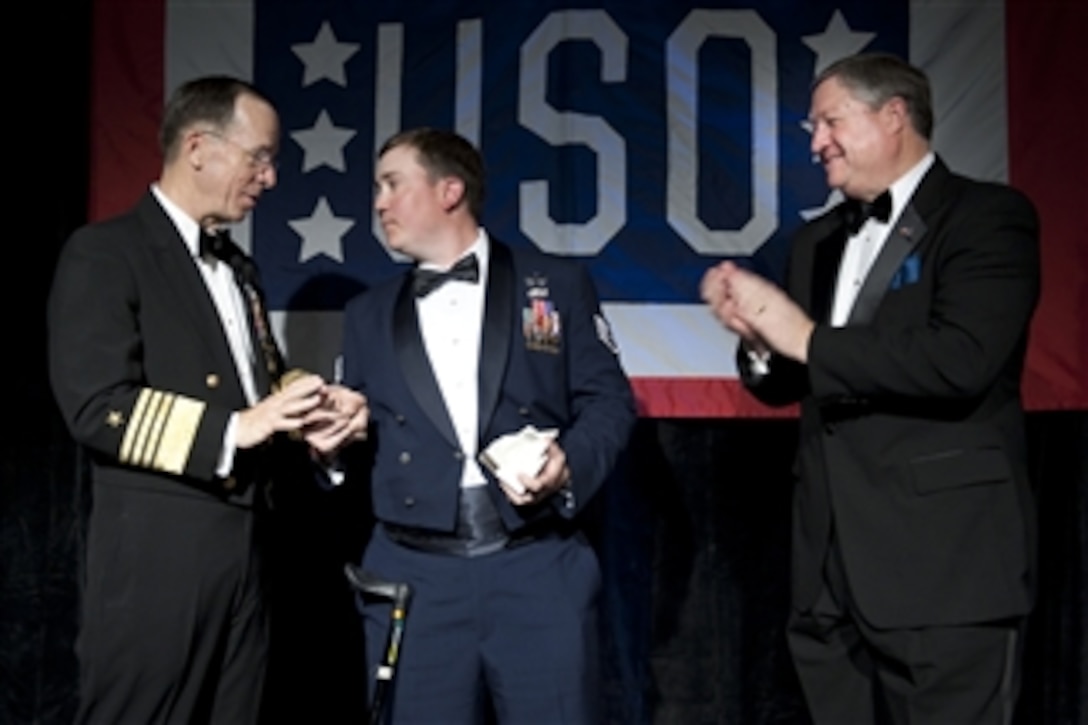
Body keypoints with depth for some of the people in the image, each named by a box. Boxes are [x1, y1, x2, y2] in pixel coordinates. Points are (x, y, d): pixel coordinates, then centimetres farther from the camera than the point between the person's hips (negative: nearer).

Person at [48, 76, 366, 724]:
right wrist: (234, 427, -21)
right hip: (157, 557, -8)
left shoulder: (236, 265, 19)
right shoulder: (105, 253, -7)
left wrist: (311, 415, 0)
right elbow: (96, 407, -16)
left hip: (244, 550, 8)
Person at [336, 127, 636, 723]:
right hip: (413, 575, 3)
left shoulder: (556, 284, 7)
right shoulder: (368, 314, 16)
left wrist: (571, 465, -15)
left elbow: (608, 399, 3)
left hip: (538, 567, -2)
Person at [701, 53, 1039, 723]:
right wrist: (758, 336, -2)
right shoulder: (819, 239, 17)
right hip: (833, 569, 7)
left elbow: (958, 361, -22)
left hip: (943, 565, -7)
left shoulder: (989, 216, -6)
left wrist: (809, 340, -13)